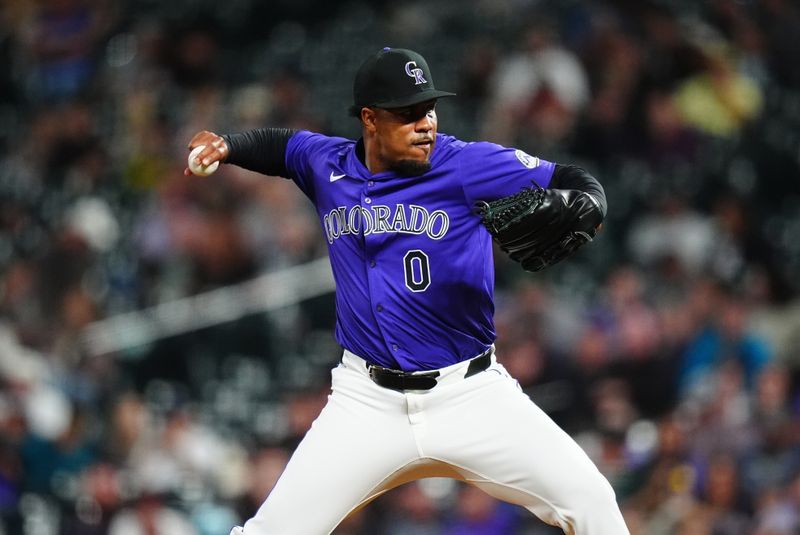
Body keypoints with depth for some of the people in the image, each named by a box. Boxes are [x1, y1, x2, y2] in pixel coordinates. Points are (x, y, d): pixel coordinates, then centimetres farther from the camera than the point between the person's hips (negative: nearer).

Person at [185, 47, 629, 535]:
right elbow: (280, 146, 27)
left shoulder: (468, 165, -9)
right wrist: (226, 147, 7)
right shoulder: (328, 166, 4)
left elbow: (580, 184, -14)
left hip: (472, 396, -2)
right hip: (367, 402, 2)